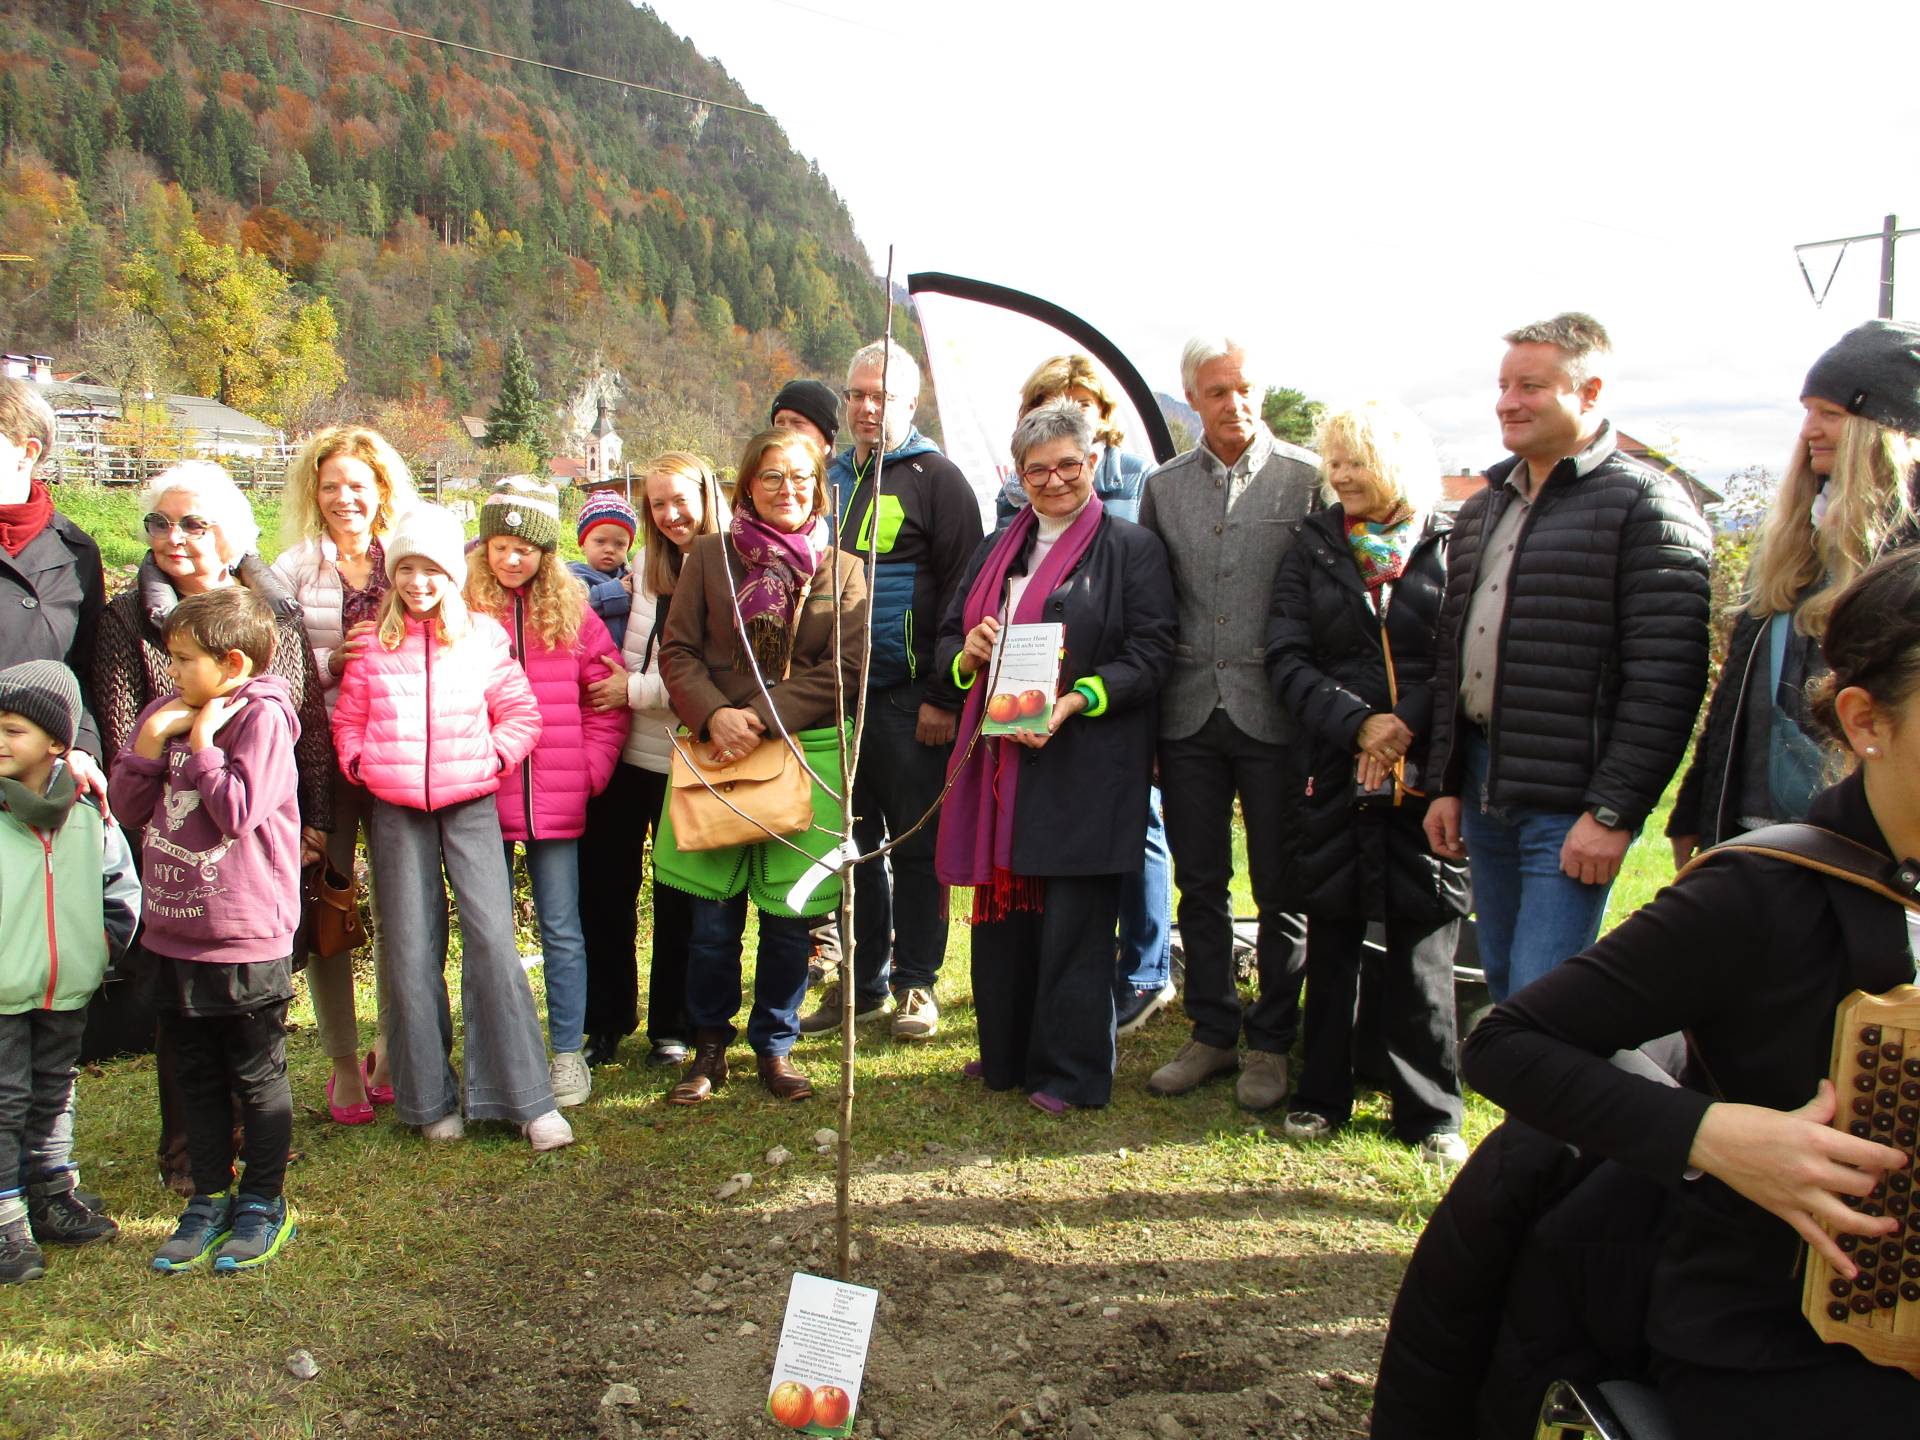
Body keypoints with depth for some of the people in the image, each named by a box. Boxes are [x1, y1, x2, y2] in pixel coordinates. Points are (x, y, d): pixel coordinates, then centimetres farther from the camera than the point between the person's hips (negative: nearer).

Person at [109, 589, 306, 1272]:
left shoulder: (261, 718, -14)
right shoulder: (167, 713, 7)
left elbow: (238, 811, -22)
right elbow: (128, 805, 6)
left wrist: (201, 741, -17)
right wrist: (150, 741, -8)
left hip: (246, 939, -7)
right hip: (174, 933, 7)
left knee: (257, 1077, 8)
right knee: (196, 1077, 16)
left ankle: (263, 1204, 22)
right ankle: (210, 1200, 29)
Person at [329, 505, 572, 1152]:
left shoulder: (483, 636, 5)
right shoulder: (374, 642, 7)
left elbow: (521, 711, 8)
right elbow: (347, 719, 13)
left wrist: (495, 756, -6)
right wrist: (359, 764, -3)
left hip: (471, 804, -1)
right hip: (395, 811, 1)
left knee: (493, 940, -8)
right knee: (411, 952, 4)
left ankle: (527, 1098, -3)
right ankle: (429, 1100, 17)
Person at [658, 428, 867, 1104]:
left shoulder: (843, 571, 5)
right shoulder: (709, 556, 7)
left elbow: (843, 667, -4)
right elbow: (677, 650, 3)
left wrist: (763, 719, -15)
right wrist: (714, 714, -15)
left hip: (803, 757, 0)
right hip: (717, 755, 0)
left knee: (789, 916, 6)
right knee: (713, 916, 5)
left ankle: (774, 1047, 24)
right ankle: (709, 1047, 23)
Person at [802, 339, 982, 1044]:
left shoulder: (935, 478, -3)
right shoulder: (831, 479, 15)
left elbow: (961, 591, -9)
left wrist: (943, 696, -15)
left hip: (909, 700, -6)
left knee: (915, 846, 2)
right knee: (854, 842, 11)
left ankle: (916, 983, 14)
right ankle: (863, 979, 23)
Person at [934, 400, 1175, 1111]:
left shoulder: (1131, 548, 0)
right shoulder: (995, 550, 18)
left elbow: (1151, 652, -8)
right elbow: (948, 640, 18)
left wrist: (1073, 703, -21)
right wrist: (967, 654, -6)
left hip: (1086, 764, -5)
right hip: (1000, 755, 5)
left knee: (1074, 921, -1)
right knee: (1003, 911, 10)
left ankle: (1072, 1072, 12)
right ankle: (1007, 1055, 25)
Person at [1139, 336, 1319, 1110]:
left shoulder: (1307, 478, -1)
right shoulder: (1163, 486, 9)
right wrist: (1143, 712, 7)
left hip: (1274, 714, -3)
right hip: (1189, 712, 3)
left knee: (1280, 891, 5)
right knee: (1199, 886, 11)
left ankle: (1270, 1044, 20)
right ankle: (1212, 1032, 25)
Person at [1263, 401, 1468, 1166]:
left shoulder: (1451, 546, 2)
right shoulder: (1314, 547, 8)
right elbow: (1286, 659, 1)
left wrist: (1410, 724, -15)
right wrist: (1358, 724, -12)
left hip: (1426, 775, -2)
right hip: (1335, 775, 2)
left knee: (1422, 944, 4)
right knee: (1331, 938, 9)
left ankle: (1429, 1110, 18)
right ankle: (1323, 1095, 23)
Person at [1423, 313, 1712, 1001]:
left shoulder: (1644, 502, -8)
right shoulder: (1482, 510, 17)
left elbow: (1664, 678, -14)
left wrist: (1613, 812, -17)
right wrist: (1444, 784, 13)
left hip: (1570, 805, -7)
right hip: (1481, 786, 7)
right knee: (1503, 988, 16)